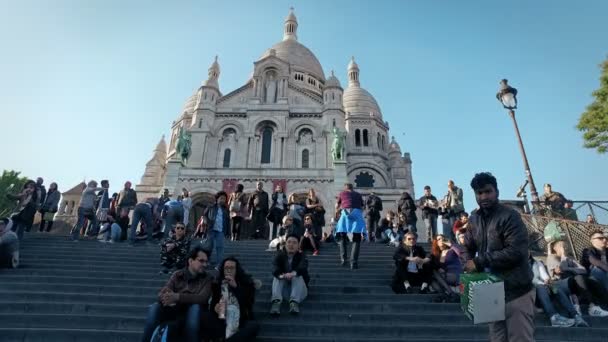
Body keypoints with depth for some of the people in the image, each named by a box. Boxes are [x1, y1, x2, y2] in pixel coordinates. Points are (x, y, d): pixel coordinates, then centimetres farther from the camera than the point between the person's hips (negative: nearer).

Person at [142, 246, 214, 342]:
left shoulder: (208, 278, -2)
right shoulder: (177, 275, 6)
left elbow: (203, 298, -18)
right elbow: (161, 294, -4)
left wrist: (178, 297, -30)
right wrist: (168, 298, -30)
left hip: (191, 314, -2)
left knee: (195, 307, -34)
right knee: (154, 308, -25)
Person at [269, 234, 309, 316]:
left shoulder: (301, 256, -1)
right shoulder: (280, 255, 4)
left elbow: (303, 267, -25)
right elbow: (274, 268, -18)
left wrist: (293, 273, -50)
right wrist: (281, 275, -44)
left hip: (299, 290, -1)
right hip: (283, 291, 1)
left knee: (298, 277, -28)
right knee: (277, 277, -25)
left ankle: (294, 302, -45)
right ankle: (276, 301, -45)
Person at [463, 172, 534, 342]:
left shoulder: (510, 216, -14)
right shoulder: (474, 219, 7)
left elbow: (516, 251, -24)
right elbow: (469, 249, 14)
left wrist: (479, 262, -23)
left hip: (516, 292, -6)